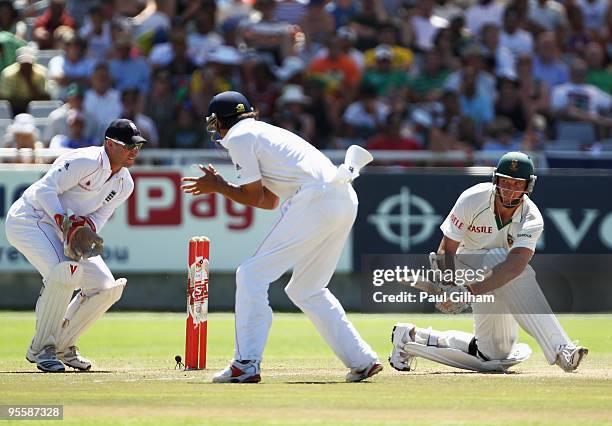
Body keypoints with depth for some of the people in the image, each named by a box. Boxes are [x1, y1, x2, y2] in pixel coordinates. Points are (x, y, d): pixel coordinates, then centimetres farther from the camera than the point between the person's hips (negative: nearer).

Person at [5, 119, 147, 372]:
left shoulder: (124, 185, 3)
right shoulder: (85, 161, -22)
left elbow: (99, 218, 1)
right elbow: (45, 189, -26)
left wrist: (85, 225, -23)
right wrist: (66, 223, -38)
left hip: (66, 230, 9)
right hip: (29, 219, -9)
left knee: (107, 287, 0)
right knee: (64, 272, -31)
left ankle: (62, 345, 15)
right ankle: (40, 348, -16)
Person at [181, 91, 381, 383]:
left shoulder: (238, 137, 5)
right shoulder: (266, 132, 32)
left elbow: (255, 197, 2)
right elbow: (270, 201, 31)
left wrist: (218, 187, 16)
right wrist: (219, 186, 33)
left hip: (315, 200, -9)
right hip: (345, 201, 9)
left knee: (252, 275, -3)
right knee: (306, 289, 20)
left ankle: (245, 365, -9)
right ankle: (362, 361, 17)